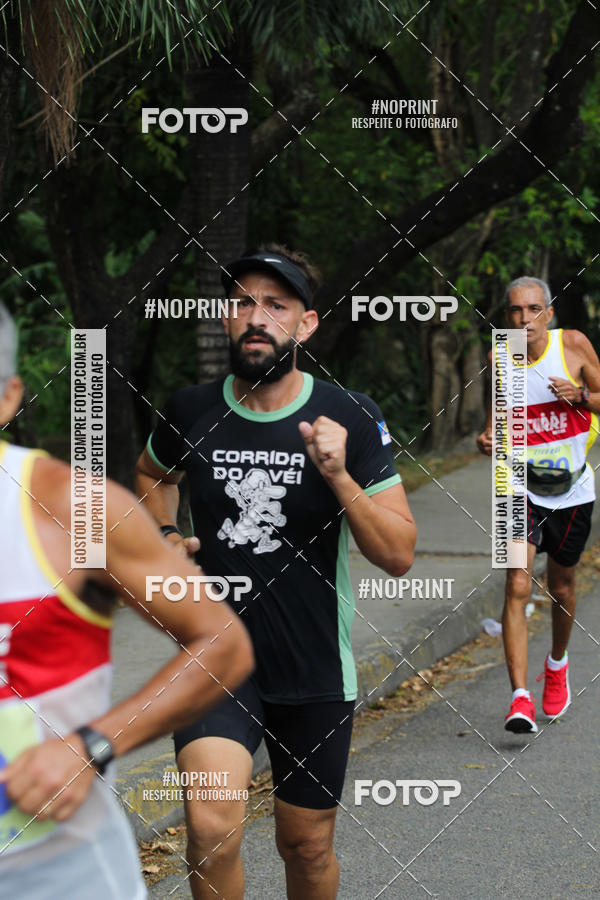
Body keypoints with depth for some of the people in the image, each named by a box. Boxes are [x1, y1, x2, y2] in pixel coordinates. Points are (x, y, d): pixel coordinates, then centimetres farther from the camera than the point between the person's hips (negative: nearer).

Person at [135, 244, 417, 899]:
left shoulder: (351, 420, -8)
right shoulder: (190, 413, -2)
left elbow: (398, 556, -10)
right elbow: (153, 474, 23)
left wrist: (339, 477, -24)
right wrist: (163, 537, 4)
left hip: (316, 674, 0)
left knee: (307, 848, 14)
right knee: (211, 831, -22)